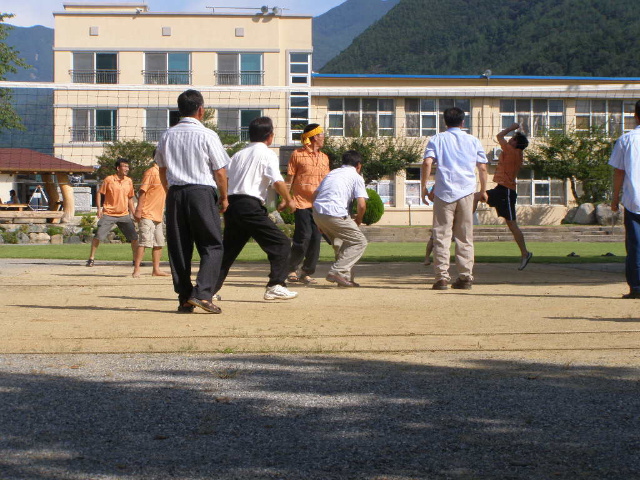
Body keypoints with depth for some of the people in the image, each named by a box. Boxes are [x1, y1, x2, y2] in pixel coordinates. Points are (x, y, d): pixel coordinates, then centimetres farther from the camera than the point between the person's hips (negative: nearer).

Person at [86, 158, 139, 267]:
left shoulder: (129, 181, 7)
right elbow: (99, 193, 0)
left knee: (134, 237, -2)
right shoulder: (109, 180, -6)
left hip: (124, 215, 4)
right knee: (99, 236, -9)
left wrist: (133, 212, 14)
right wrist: (99, 208, -10)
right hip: (108, 214, -4)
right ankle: (91, 258, 5)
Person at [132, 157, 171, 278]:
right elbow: (142, 191, -15)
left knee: (159, 243, 9)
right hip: (147, 215, -9)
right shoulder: (151, 172, -9)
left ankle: (156, 270, 14)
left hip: (158, 216, 9)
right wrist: (138, 210, -20)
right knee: (145, 241, -14)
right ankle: (136, 270, -13)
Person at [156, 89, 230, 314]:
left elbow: (162, 169, 15)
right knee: (212, 246, 1)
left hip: (175, 194, 5)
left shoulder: (167, 136, 8)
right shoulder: (207, 135, -5)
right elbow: (220, 171, -4)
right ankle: (202, 293, -13)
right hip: (202, 192, -5)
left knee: (178, 247, 8)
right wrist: (224, 197, 9)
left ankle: (184, 299, 9)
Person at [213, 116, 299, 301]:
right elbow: (278, 182, -13)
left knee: (229, 248, 18)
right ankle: (275, 286, -8)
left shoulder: (238, 154, 20)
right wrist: (288, 200, 1)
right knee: (280, 242, 0)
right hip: (250, 206, -7)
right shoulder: (267, 154, 0)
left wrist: (223, 203, 22)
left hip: (231, 205, 7)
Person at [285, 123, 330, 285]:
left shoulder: (324, 158, 17)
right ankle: (292, 269, 2)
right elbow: (289, 179, 1)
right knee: (304, 236, -14)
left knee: (316, 238, -1)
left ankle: (307, 273, 6)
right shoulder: (297, 155, 1)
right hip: (301, 203, -5)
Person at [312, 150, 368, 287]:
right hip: (335, 214, -7)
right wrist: (358, 221, 14)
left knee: (340, 242, 25)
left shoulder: (332, 173, 26)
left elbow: (314, 196, 23)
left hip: (317, 213, 7)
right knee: (360, 242, 5)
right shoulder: (357, 177, 7)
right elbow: (361, 204, -5)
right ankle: (337, 271, -10)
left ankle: (345, 276, 21)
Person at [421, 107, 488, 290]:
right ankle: (465, 276, 5)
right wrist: (483, 191, 20)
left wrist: (424, 187, 0)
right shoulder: (473, 141, 12)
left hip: (444, 192, -2)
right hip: (466, 192, 2)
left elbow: (427, 163, -7)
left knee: (442, 236, 0)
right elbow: (482, 167, 9)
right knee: (465, 237, 8)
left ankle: (442, 277, -7)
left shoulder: (437, 139, 7)